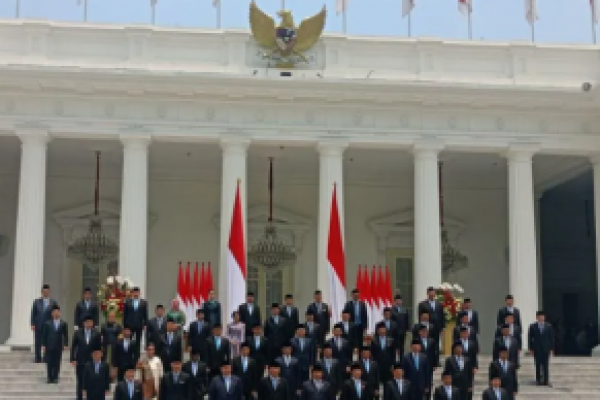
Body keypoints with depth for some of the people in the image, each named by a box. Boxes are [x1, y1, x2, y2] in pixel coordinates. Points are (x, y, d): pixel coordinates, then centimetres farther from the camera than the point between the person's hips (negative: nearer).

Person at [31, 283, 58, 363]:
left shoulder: (53, 302, 3)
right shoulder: (37, 301, 6)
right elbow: (33, 313, 5)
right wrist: (32, 324, -3)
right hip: (38, 326, 1)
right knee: (38, 342, 4)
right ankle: (37, 358, 10)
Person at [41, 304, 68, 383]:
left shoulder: (63, 324, 3)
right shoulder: (48, 324, 3)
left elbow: (65, 335, 2)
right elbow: (44, 335, 3)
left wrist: (65, 345, -5)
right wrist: (43, 345, -3)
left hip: (58, 347, 0)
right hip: (49, 346, 0)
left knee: (57, 362, 2)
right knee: (49, 363, 1)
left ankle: (55, 377, 9)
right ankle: (49, 378, 8)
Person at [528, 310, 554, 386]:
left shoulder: (549, 326, 4)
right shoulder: (532, 326, 2)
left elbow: (551, 337, 5)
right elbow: (530, 338, 3)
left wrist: (551, 349, 0)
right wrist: (531, 349, -2)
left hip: (546, 349, 0)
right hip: (537, 349, 0)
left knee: (546, 365, -2)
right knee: (538, 365, 2)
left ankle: (546, 381, 1)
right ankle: (538, 380, 7)